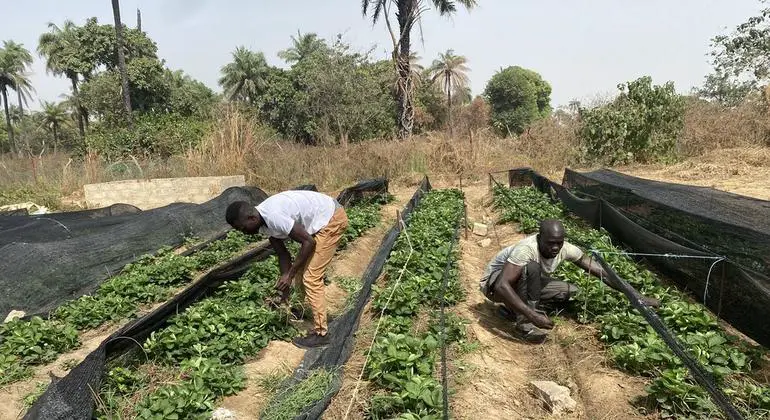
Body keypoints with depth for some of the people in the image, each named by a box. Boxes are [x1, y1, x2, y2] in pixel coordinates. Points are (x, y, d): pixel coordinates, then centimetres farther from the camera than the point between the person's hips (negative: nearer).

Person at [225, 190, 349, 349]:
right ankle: (309, 310, 36)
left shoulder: (274, 217, -30)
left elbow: (309, 242, -24)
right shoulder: (264, 222, -1)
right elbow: (283, 254, 7)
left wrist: (289, 274, -17)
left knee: (311, 277, -9)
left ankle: (320, 333, -2)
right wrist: (285, 284, 5)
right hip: (320, 220, 9)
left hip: (333, 219, -9)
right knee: (300, 272, 16)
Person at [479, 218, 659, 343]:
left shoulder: (566, 249, -18)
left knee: (570, 291, -8)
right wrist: (533, 316, -48)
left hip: (524, 283, 7)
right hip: (494, 283, -7)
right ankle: (525, 322, -22)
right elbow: (502, 286, -45)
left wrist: (637, 297, -15)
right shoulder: (527, 249, -37)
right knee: (531, 267, -35)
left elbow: (601, 272, -13)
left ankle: (514, 308, 2)